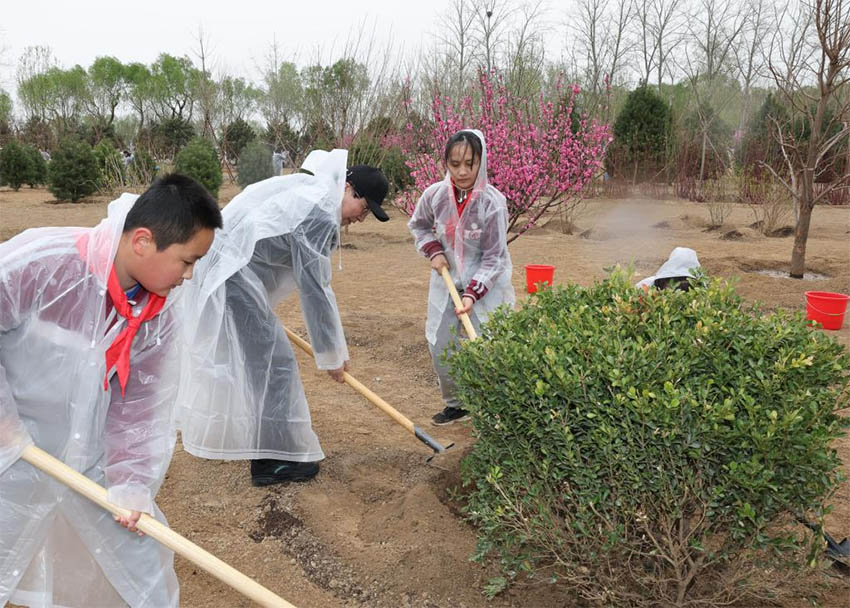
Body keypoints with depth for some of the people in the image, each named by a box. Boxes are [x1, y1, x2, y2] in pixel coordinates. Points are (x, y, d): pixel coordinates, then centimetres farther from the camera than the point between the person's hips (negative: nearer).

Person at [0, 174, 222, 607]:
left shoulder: (158, 313, -9)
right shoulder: (43, 263, -28)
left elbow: (140, 401, -3)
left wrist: (133, 482, -9)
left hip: (90, 460, 5)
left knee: (141, 554, 15)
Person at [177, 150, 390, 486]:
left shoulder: (307, 189, 11)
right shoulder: (320, 216, -19)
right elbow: (315, 289, -17)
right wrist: (332, 355, -8)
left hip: (221, 266, 10)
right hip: (235, 278, -10)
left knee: (245, 357, 21)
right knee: (272, 361, -3)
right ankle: (272, 461, 7)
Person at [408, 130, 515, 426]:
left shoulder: (493, 203, -21)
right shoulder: (435, 195, -10)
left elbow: (494, 259, -17)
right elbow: (418, 225, 12)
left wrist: (472, 293, -26)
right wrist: (433, 251, -4)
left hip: (487, 282, -4)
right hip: (447, 278, 5)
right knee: (440, 345, 10)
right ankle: (456, 404, 31)